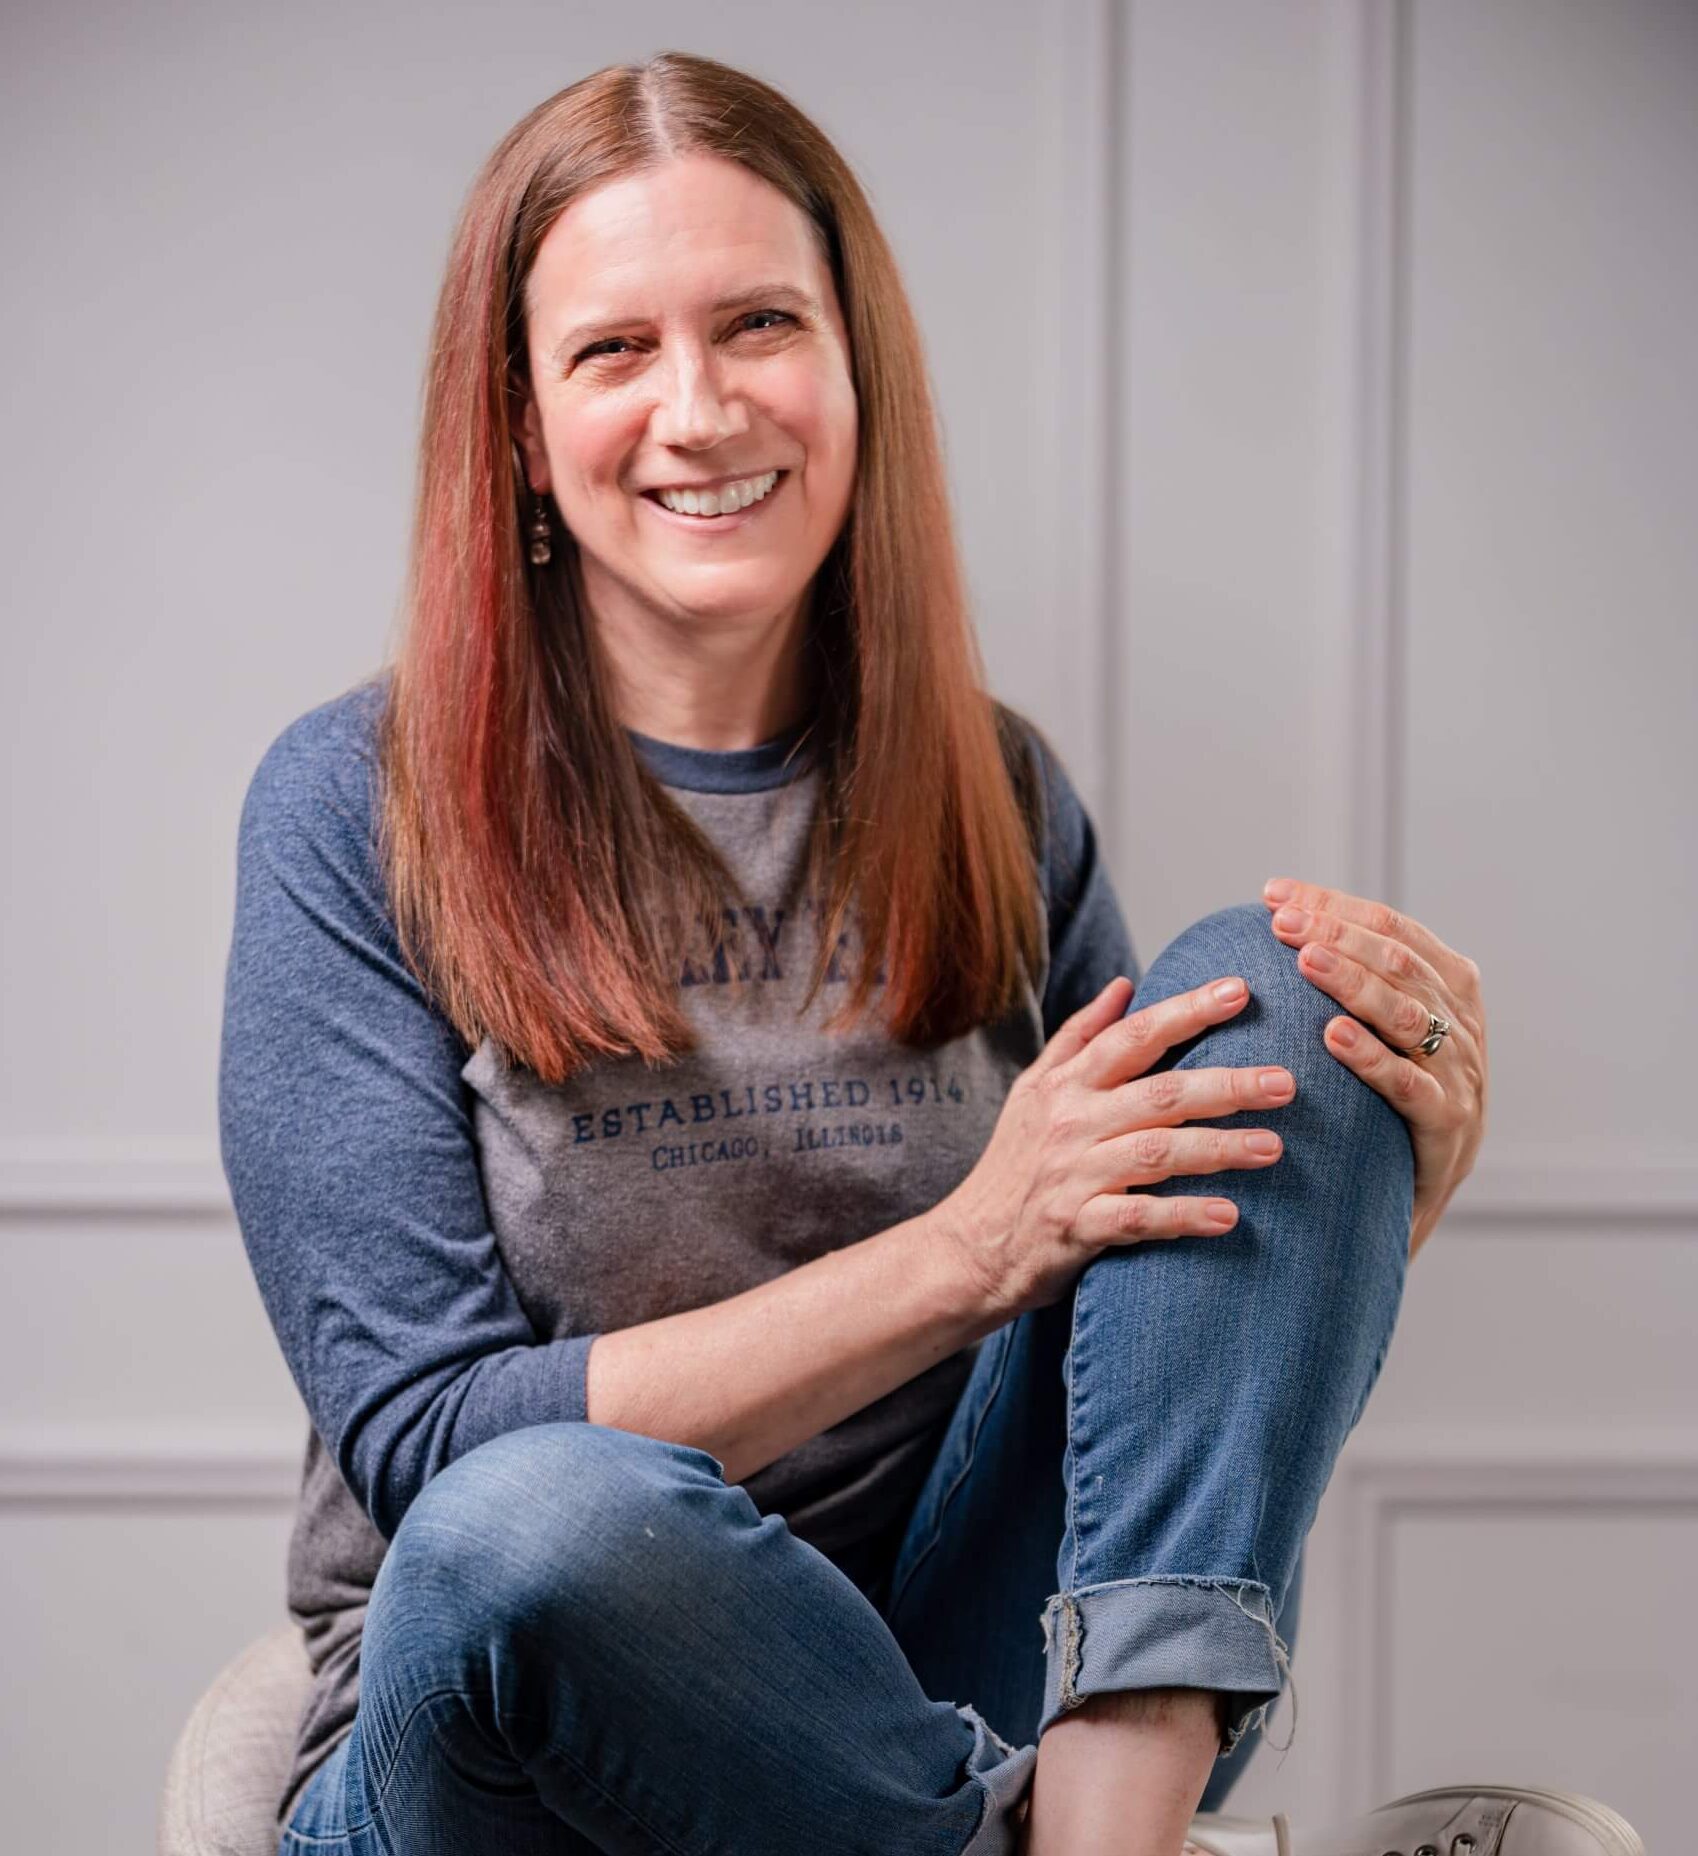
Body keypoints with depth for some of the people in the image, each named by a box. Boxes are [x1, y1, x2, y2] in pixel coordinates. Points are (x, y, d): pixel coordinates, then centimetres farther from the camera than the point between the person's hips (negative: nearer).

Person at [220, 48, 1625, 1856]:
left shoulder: (996, 798, 5)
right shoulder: (356, 809, -6)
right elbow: (425, 1438, -13)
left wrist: (1398, 1176, -11)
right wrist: (966, 1250, -21)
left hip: (945, 1682, 4)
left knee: (1268, 996, -13)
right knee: (545, 1523, -40)